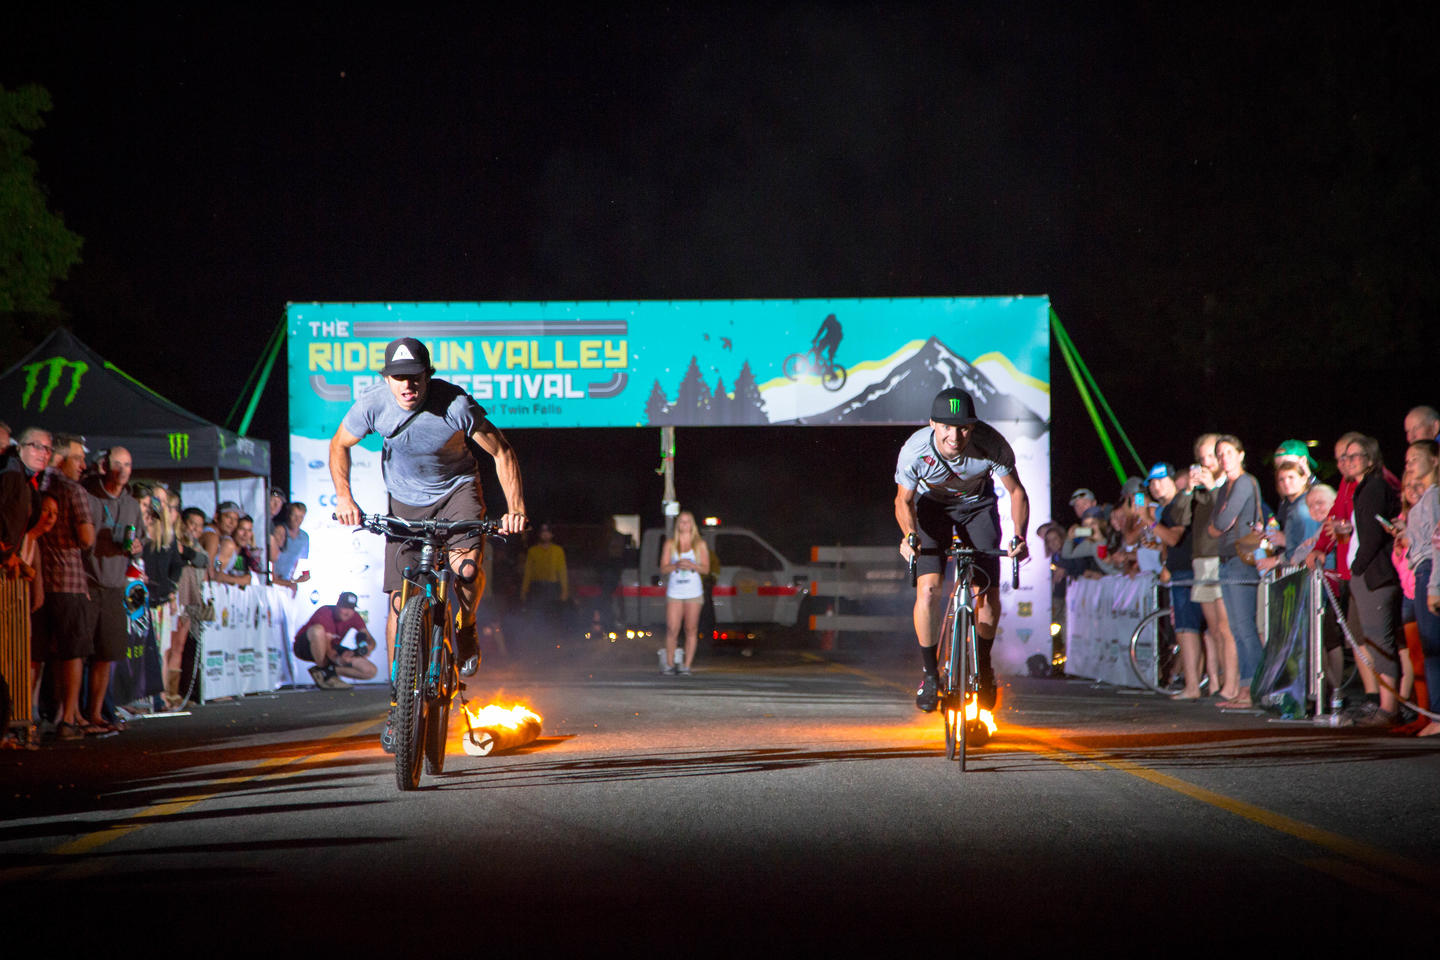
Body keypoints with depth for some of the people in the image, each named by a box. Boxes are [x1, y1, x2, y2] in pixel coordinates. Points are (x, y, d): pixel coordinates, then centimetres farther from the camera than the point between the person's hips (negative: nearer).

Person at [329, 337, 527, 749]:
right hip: (405, 501, 2)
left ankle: (464, 632, 3)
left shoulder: (456, 404, -26)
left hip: (457, 488, -2)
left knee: (466, 568, -31)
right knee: (400, 604, -5)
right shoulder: (373, 404, -21)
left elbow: (502, 452, -15)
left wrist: (515, 508, -24)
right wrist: (343, 497, -13)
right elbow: (339, 444, -1)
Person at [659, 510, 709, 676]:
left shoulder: (700, 544, 7)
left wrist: (692, 566, -15)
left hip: (693, 593, 0)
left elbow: (706, 569, 3)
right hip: (674, 592, 0)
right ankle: (669, 664, 3)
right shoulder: (670, 544, 8)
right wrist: (676, 565, -16)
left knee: (691, 630, -2)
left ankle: (686, 665, 3)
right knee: (672, 630, -7)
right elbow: (663, 568, 3)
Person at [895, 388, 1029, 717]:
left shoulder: (991, 445, -33)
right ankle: (929, 672, -2)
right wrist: (909, 535, -32)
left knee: (988, 596, -9)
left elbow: (1016, 492, -17)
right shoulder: (915, 450, -32)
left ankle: (983, 665, 19)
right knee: (928, 589, -20)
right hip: (932, 505, -1)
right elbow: (904, 500, -13)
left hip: (978, 505, 1)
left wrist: (1019, 537, -31)